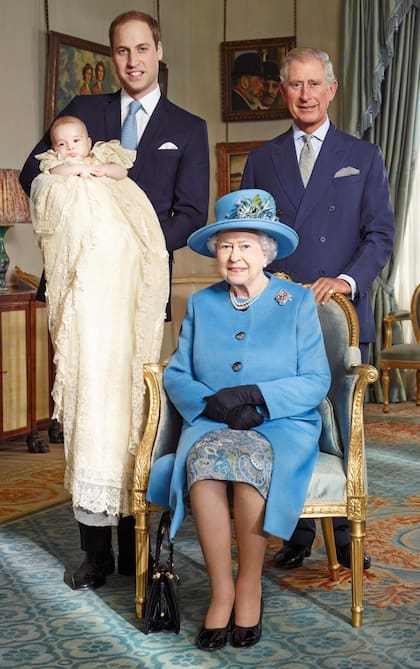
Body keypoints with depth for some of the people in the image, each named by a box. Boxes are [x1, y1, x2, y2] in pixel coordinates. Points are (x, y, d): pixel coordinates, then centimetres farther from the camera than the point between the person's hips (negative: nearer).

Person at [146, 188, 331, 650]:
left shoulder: (298, 302, 6)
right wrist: (211, 402, -11)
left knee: (250, 461, -36)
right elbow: (175, 374, 9)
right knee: (203, 461, -33)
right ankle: (221, 590, -22)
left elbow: (316, 381, -1)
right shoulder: (201, 305, 14)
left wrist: (255, 396, -15)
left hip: (281, 425, -2)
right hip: (211, 423, 2)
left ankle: (250, 586, -17)